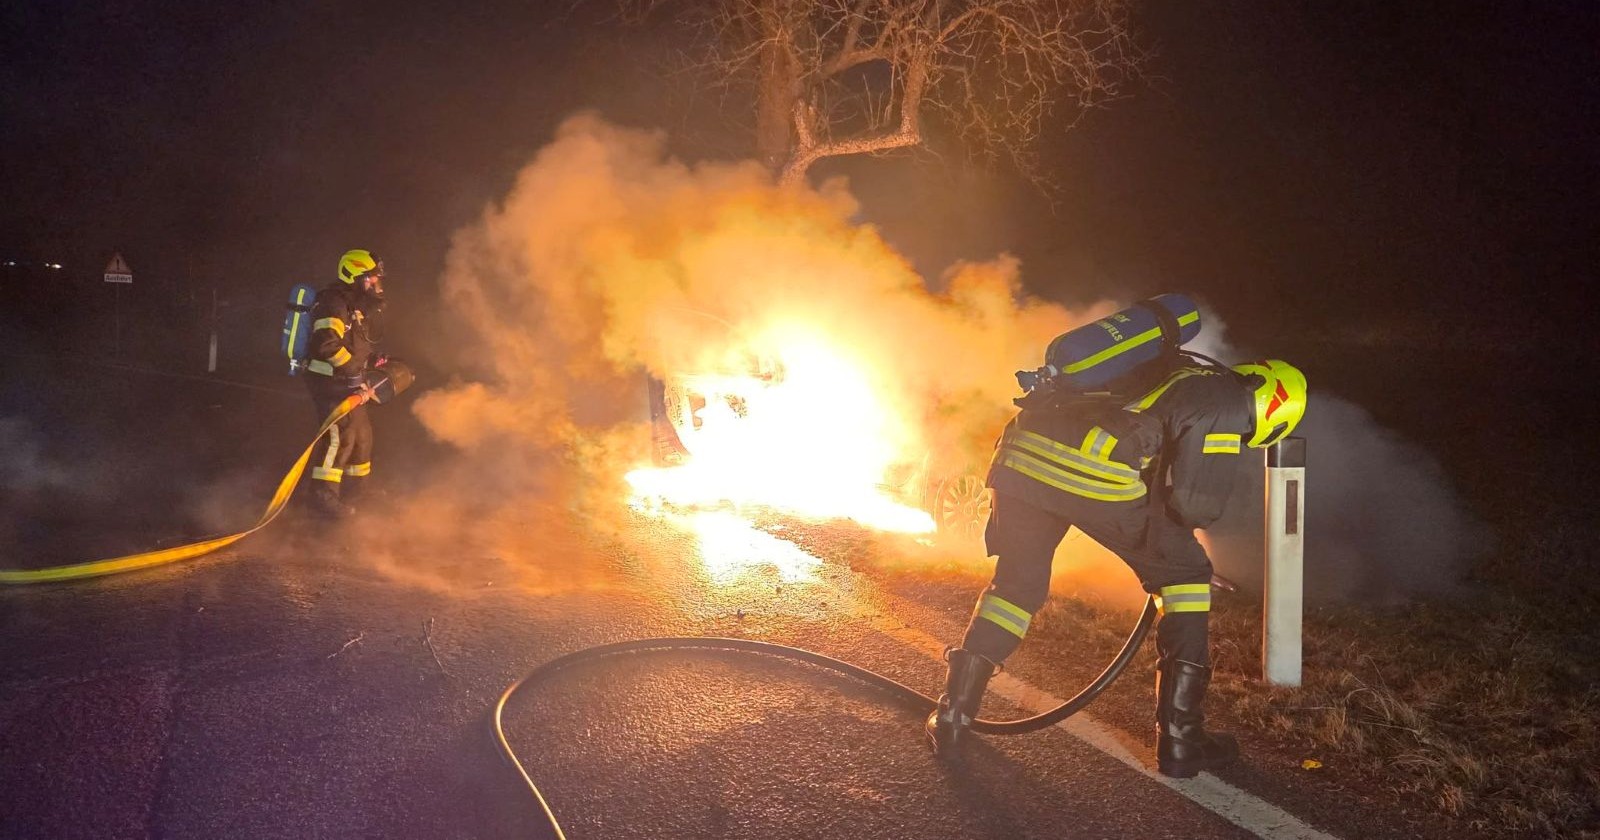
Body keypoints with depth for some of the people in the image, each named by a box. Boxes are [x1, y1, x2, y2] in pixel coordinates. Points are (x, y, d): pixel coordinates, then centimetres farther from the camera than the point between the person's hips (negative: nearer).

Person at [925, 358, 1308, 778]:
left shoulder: (1181, 374, 28)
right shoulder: (1226, 408, 6)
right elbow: (1195, 504, 0)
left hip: (1021, 455, 7)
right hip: (1095, 475, -7)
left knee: (1016, 583, 25)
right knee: (1185, 576, 14)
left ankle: (952, 717, 23)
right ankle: (1180, 740, 16)